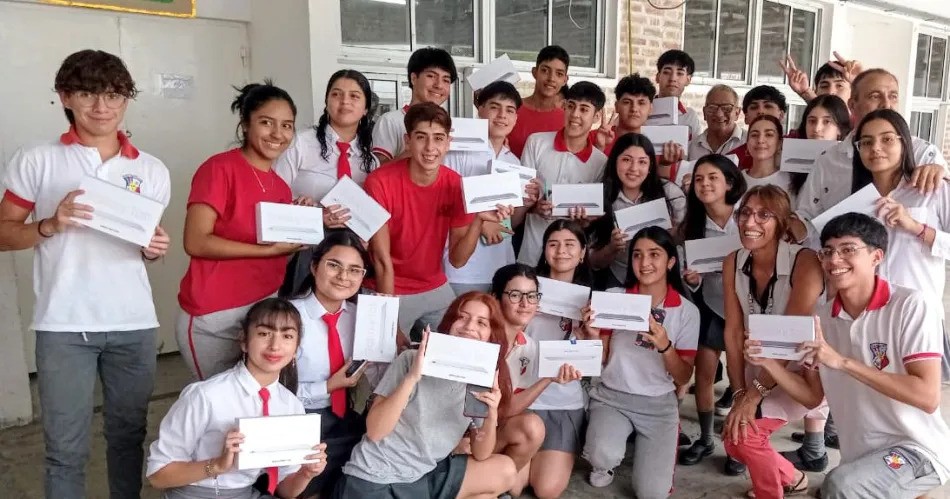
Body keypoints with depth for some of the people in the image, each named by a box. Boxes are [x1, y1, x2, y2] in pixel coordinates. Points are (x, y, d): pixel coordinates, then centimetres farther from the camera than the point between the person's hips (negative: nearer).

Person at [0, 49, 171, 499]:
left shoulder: (151, 170, 8)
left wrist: (155, 248, -6)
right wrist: (50, 226, -15)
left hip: (134, 324, 2)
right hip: (63, 325, -2)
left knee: (128, 434, 14)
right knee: (66, 447, 4)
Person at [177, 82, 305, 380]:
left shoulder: (281, 187, 10)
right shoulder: (220, 168, -9)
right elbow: (196, 242, -16)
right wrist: (267, 250, -18)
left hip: (266, 312, 6)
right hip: (215, 320, -6)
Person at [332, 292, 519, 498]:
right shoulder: (412, 360, -12)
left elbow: (480, 455, 1)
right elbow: (374, 431, -16)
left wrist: (491, 415, -17)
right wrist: (412, 377, -26)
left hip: (425, 476, 6)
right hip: (373, 479, -5)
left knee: (505, 471, -1)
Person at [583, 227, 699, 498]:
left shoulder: (687, 311, -4)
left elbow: (684, 377, -4)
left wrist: (664, 345, -23)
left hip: (659, 404, 1)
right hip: (611, 397, -1)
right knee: (604, 456, -30)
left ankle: (650, 448, 22)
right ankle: (604, 462, 8)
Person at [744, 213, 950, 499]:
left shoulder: (910, 306, -15)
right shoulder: (822, 318, 2)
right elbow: (812, 397, 7)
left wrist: (842, 362, -26)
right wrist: (768, 363, -11)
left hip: (918, 450, -6)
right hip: (860, 456, 6)